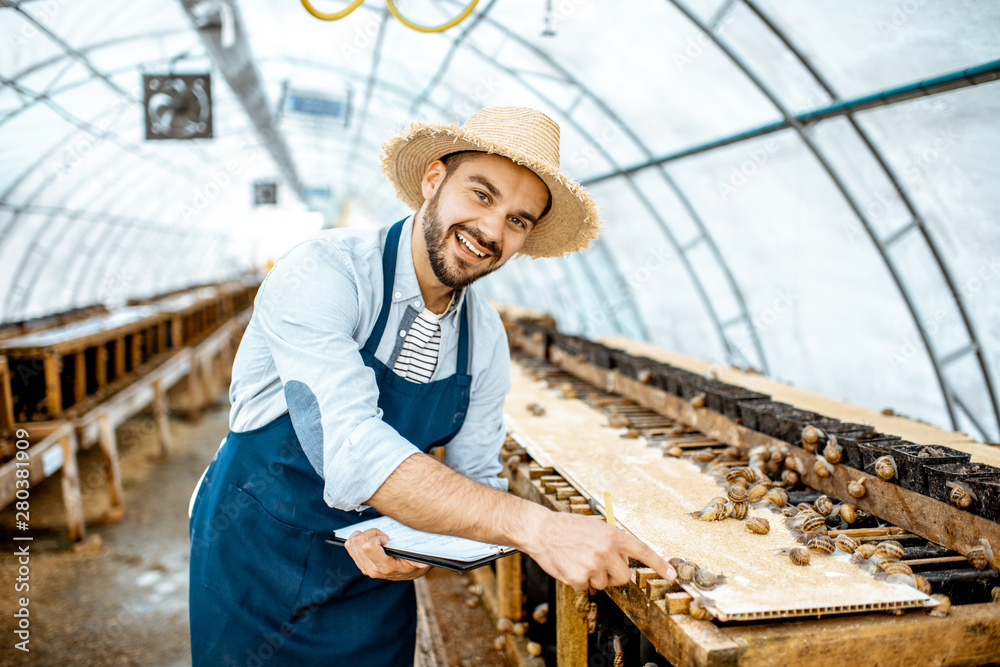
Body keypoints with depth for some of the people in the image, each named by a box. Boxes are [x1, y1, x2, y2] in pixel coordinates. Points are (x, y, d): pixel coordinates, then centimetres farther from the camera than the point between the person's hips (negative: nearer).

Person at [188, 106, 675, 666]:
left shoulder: (487, 342, -6)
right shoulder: (322, 274, -25)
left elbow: (475, 480, 0)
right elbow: (353, 451, -37)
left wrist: (419, 545, -22)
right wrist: (537, 526, -42)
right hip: (257, 571, -3)